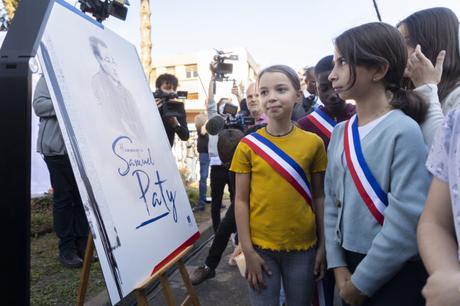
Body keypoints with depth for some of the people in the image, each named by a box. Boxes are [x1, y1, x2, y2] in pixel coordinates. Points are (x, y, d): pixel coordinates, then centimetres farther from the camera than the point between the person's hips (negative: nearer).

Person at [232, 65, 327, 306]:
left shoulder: (313, 143, -4)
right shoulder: (248, 145, -6)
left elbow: (319, 197, 1)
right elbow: (241, 200, -5)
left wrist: (323, 244, 2)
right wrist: (248, 251, -7)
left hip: (303, 247, 1)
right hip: (261, 247, -1)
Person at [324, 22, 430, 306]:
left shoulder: (404, 131, -19)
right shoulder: (340, 132, 1)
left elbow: (407, 221, -21)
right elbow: (332, 199, 3)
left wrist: (361, 282, -13)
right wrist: (339, 265, -3)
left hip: (396, 275, -5)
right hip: (350, 260, 6)